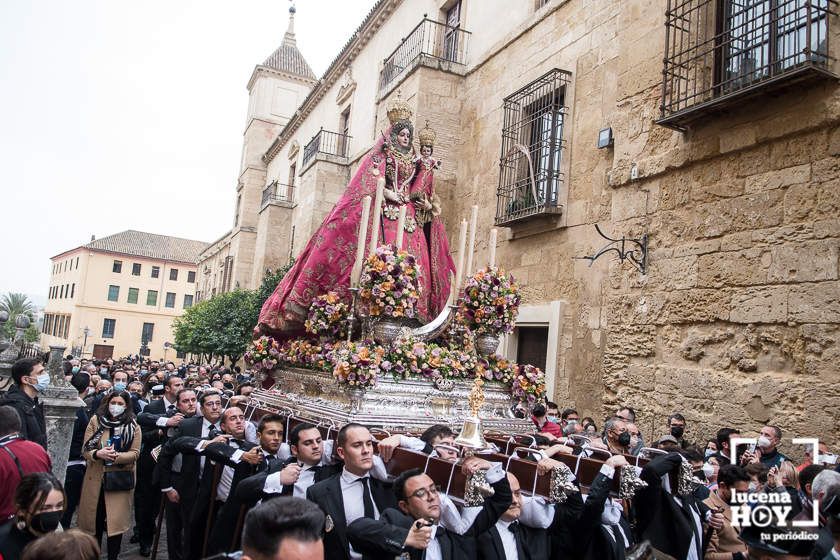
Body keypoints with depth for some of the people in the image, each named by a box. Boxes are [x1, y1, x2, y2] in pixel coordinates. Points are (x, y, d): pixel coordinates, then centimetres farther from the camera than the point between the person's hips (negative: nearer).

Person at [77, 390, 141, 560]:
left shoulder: (133, 426, -1)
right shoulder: (95, 421, 2)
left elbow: (135, 453, -6)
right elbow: (85, 450, -1)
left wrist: (116, 456, -23)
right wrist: (98, 454, -21)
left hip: (120, 479, -2)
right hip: (96, 478, 2)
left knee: (116, 521, -2)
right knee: (95, 520, 11)